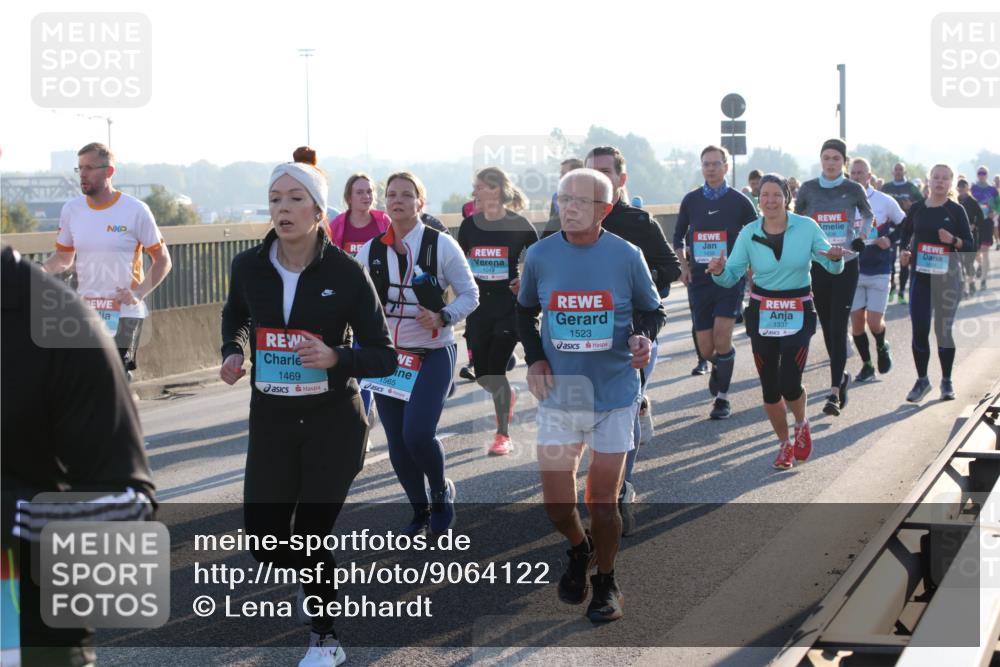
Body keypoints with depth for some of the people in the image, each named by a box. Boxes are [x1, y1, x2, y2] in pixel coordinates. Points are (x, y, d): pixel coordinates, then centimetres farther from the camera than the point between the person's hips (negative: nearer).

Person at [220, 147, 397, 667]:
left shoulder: (346, 272, -13)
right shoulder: (249, 266, -4)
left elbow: (384, 356, -8)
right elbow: (235, 316, 20)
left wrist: (336, 357, -26)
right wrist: (233, 352, 0)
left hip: (334, 420, -3)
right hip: (271, 419, 3)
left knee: (309, 539, -1)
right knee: (266, 545, 2)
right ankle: (323, 580, 37)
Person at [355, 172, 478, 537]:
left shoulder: (441, 245, -7)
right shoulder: (371, 251, 3)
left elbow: (470, 294, -2)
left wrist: (443, 317, -18)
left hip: (433, 354, -4)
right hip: (388, 355, 4)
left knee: (418, 434, -18)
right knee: (397, 444, 6)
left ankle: (441, 492, 12)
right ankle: (420, 512, 28)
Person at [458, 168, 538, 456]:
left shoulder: (519, 225, -7)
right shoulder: (469, 225, 3)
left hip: (509, 304, -4)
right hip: (479, 304, 4)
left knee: (496, 367, -11)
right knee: (482, 373, 5)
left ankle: (503, 436, 1)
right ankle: (507, 395, 41)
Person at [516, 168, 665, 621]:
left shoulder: (626, 256, -7)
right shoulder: (539, 255, -3)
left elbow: (652, 310, 6)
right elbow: (525, 311, 13)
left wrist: (644, 338, -15)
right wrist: (533, 358, -1)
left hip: (614, 393, -1)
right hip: (559, 393, 1)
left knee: (603, 500, 5)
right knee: (556, 501, 0)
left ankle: (606, 582, 28)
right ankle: (579, 550, 34)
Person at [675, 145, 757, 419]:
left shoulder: (739, 201, 0)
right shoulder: (690, 200, 8)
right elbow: (679, 236, 20)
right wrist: (684, 265, 8)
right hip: (699, 279, 3)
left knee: (722, 336, -17)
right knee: (706, 348, 1)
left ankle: (722, 396, -2)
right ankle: (719, 367, 37)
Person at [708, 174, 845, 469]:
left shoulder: (806, 227, -7)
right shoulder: (749, 233, -3)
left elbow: (833, 267, -2)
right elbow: (731, 276, -4)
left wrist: (835, 258, -25)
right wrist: (719, 271, -26)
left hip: (798, 314, -2)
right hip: (762, 314, 2)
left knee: (789, 384, -12)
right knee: (770, 387, 6)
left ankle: (802, 425, 23)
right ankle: (784, 444, 29)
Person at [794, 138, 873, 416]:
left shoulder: (854, 190, -2)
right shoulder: (808, 189, 0)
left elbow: (868, 214, 17)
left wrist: (861, 237, 3)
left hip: (846, 266, -2)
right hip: (817, 266, 2)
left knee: (838, 328, -10)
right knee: (827, 327, 11)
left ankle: (834, 392, -13)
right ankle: (841, 376, 33)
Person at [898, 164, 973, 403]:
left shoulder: (956, 210, -2)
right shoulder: (917, 209, 4)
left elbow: (969, 244, -2)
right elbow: (905, 235, 17)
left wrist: (953, 240, -21)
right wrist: (904, 252, -2)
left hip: (948, 276, -2)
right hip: (921, 275, 2)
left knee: (945, 329, 4)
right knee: (919, 329, -2)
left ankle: (946, 381, 18)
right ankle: (922, 380, 14)